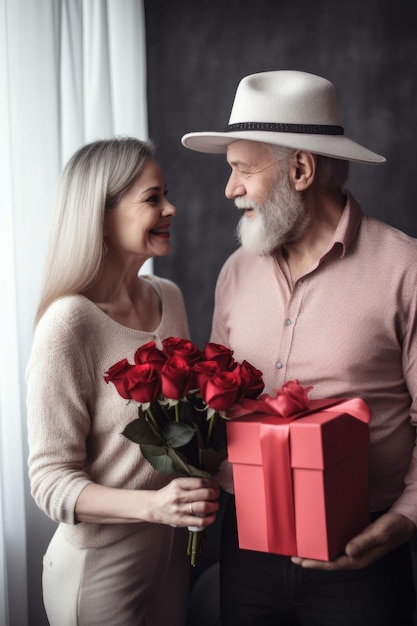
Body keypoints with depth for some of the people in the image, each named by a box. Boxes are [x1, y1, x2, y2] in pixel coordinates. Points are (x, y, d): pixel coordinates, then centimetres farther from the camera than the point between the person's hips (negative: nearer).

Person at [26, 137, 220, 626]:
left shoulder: (169, 298, 2)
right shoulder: (69, 324, -21)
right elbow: (50, 480, -19)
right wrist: (153, 505, -31)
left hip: (174, 552, 7)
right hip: (101, 567, -7)